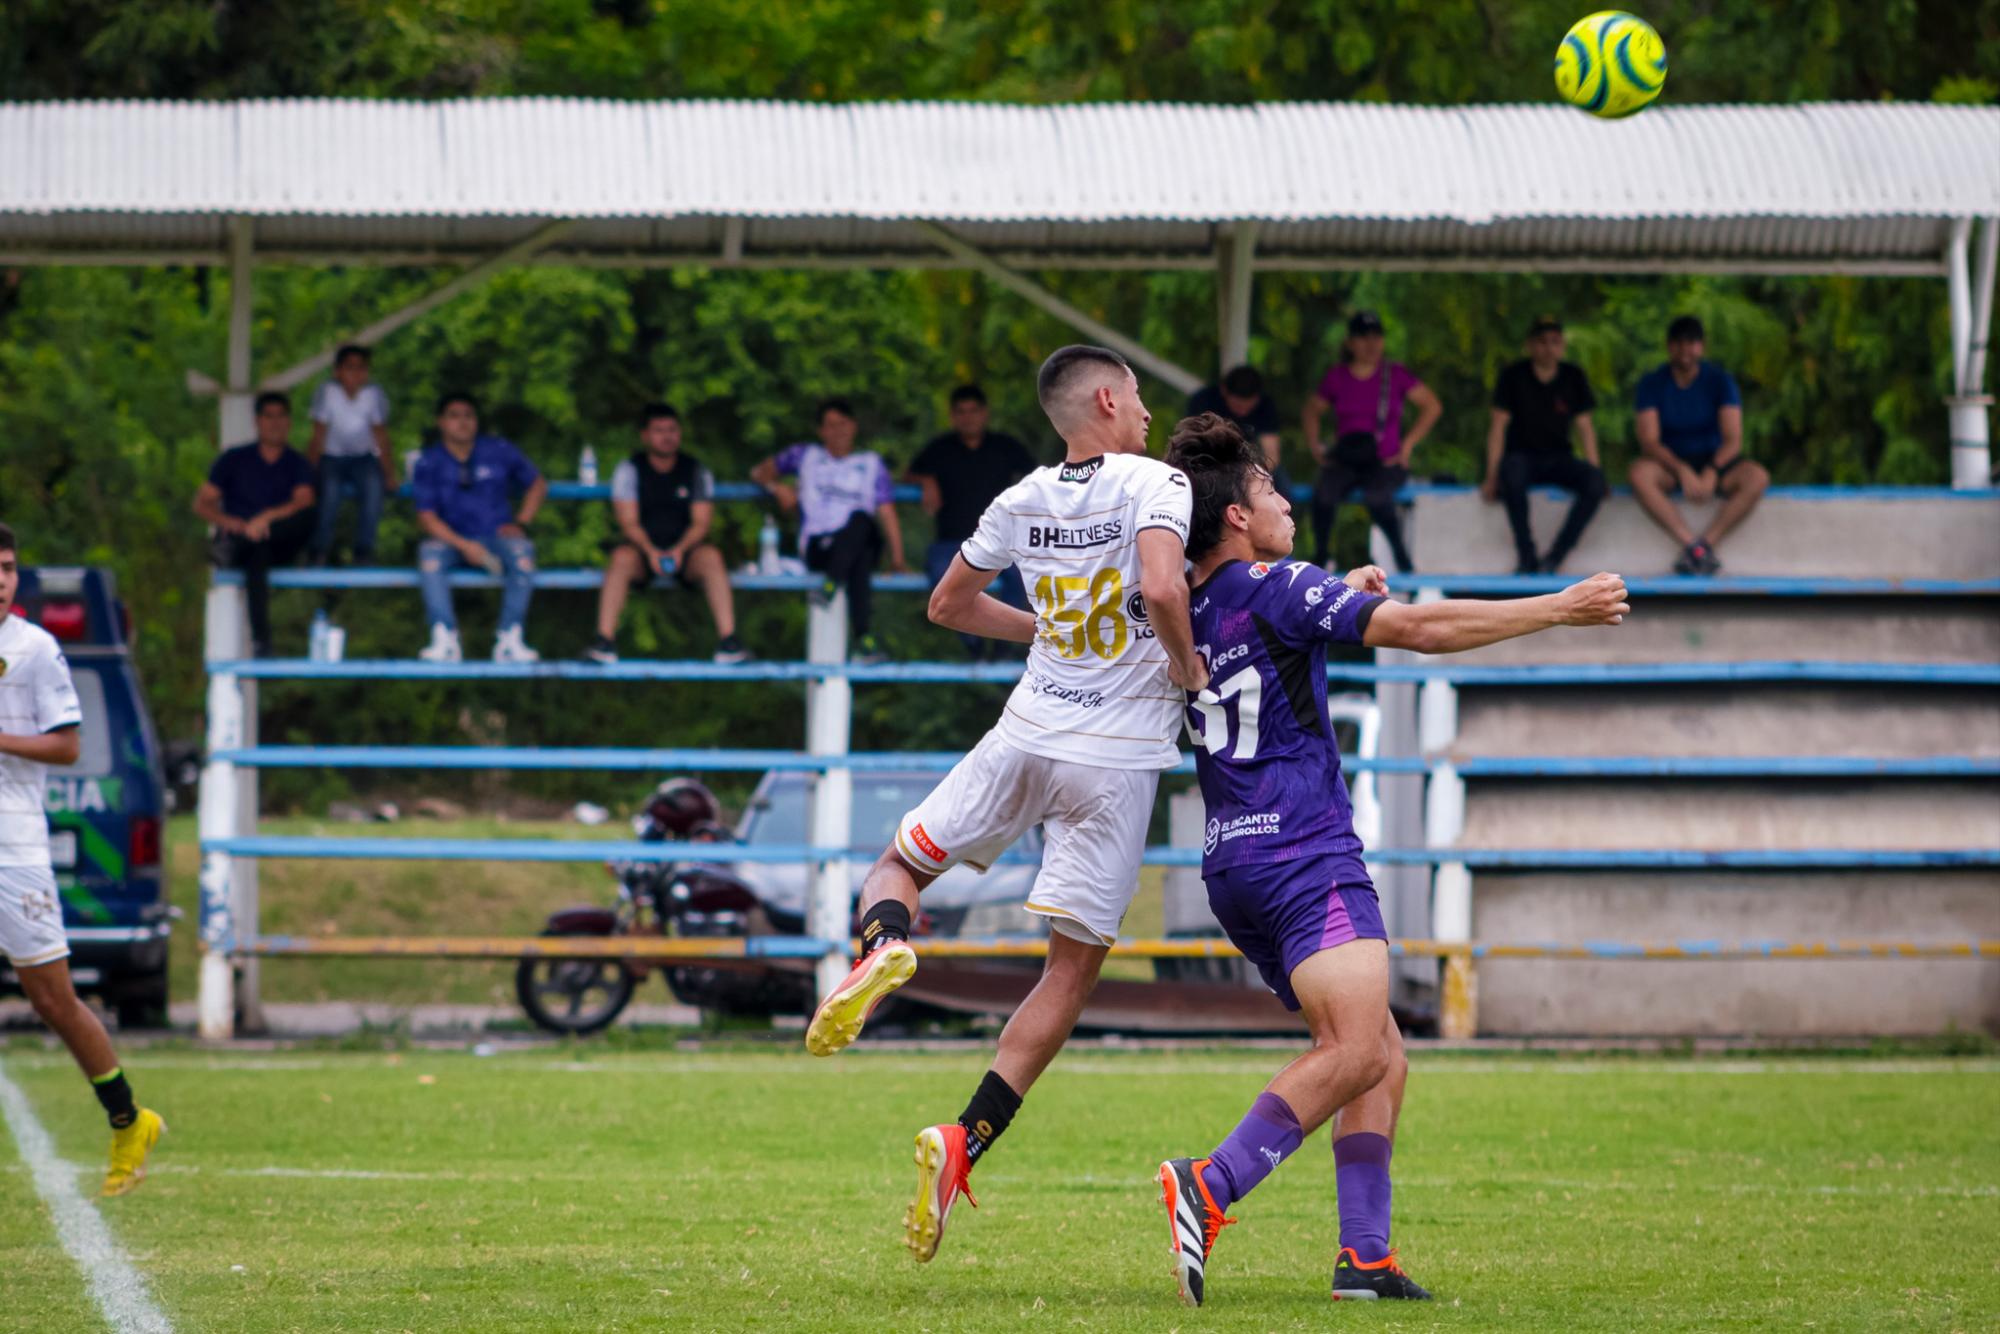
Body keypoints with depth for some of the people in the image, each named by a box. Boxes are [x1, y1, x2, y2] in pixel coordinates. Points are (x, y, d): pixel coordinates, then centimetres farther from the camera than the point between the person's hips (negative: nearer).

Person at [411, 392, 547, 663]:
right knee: (429, 551, -34)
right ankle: (444, 640, -36)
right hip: (452, 539, 0)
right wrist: (464, 546, -20)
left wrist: (520, 523, 0)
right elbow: (426, 516, -7)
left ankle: (510, 641, -33)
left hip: (498, 536, 0)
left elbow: (538, 483, 15)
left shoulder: (499, 451, 4)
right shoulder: (430, 463, 0)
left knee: (521, 550, -33)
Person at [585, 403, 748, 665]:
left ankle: (728, 640, -39)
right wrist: (651, 552, -25)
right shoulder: (629, 471, 4)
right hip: (643, 547, -1)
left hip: (686, 548, 1)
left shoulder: (695, 471, 7)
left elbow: (701, 522, -2)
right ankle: (604, 641, -41)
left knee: (711, 556, -32)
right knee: (621, 557, -34)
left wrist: (679, 550, -22)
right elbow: (628, 521, -6)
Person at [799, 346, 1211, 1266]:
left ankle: (883, 946, -17)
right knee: (1073, 966, 4)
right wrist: (1185, 664, -8)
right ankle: (963, 1142, -9)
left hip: (1028, 734, 3)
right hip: (1119, 756, -3)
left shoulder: (1023, 501, 8)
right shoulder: (1154, 484, -8)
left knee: (899, 865, 20)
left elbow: (948, 604, 21)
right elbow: (1162, 588, -26)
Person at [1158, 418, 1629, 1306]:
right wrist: (1560, 609, -3)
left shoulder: (1182, 619, 16)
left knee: (1381, 1056, 11)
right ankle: (1212, 1185, -37)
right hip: (1305, 851, -9)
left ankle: (1365, 1256, -1)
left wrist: (1342, 598, 37)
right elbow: (1421, 629, -10)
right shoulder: (1274, 589, -7)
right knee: (1356, 1049, -22)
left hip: (1232, 866, 9)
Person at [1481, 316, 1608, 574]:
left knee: (1595, 481, -30)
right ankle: (1526, 556, -31)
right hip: (1522, 456, -3)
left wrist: (1594, 472, -4)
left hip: (1558, 460, 3)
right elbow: (1498, 426, -4)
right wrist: (1492, 477, -13)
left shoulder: (1574, 377, 7)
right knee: (1513, 472, -40)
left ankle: (1554, 559, -27)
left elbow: (1584, 427, 8)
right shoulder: (1513, 377, 0)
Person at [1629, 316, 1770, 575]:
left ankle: (1706, 542, -34)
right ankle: (1691, 543, -39)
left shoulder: (1720, 381, -2)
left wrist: (1711, 473, -28)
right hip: (1670, 463, 0)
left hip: (1714, 462, 1)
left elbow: (1733, 440, -9)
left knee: (1757, 476, -30)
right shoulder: (1653, 384, -3)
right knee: (1639, 473, -35)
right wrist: (1682, 471, -30)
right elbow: (1649, 441, -13)